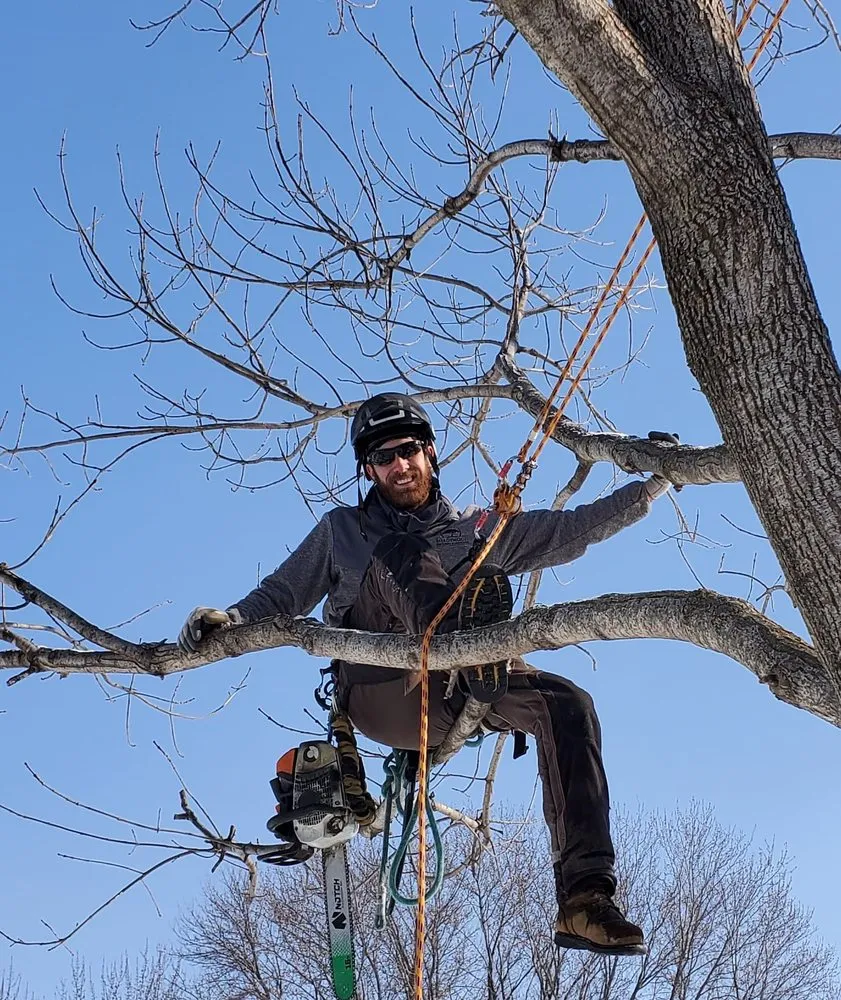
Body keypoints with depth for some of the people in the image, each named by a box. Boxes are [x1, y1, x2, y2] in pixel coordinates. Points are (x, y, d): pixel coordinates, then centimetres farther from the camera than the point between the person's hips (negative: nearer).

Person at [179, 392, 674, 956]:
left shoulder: (478, 531, 27)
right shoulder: (342, 531, 26)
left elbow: (575, 529, 20)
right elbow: (282, 595, 21)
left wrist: (656, 484, 10)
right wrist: (230, 619, -1)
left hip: (464, 689, 2)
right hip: (384, 693, -2)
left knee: (566, 704, -26)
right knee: (395, 556, -21)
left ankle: (585, 900, -33)